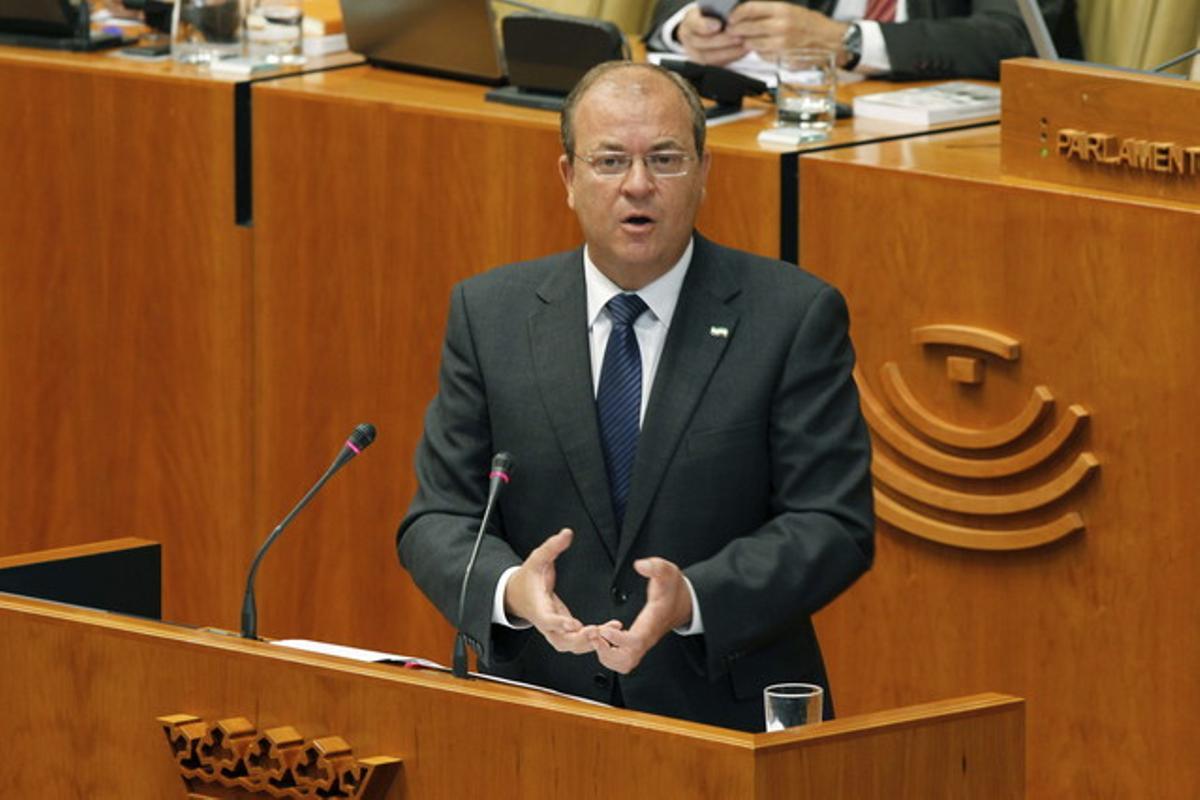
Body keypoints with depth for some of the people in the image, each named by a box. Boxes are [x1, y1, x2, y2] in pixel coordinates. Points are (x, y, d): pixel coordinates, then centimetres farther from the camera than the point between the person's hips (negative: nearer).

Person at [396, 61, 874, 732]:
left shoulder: (795, 316, 3)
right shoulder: (490, 315, 10)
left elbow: (835, 525, -2)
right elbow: (439, 520, 7)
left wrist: (692, 600, -18)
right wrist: (509, 591, -15)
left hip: (731, 723, -2)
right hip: (540, 721, 2)